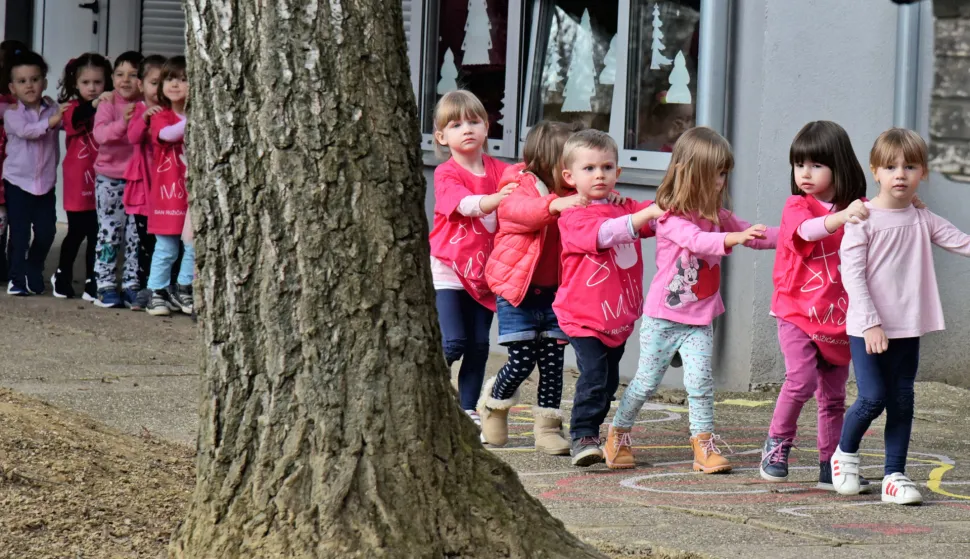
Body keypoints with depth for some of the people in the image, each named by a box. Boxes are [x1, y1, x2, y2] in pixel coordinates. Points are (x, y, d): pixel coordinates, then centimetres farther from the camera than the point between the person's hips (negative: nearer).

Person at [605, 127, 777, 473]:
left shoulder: (717, 216, 7)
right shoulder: (670, 217, -16)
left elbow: (754, 236, 12)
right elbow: (696, 240, -34)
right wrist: (733, 238, -50)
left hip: (700, 320, 5)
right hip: (662, 317, -5)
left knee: (701, 380, -10)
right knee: (646, 382, 4)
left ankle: (704, 444, -6)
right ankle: (619, 435, 22)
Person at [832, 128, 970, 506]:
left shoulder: (923, 221, 6)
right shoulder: (863, 218, -7)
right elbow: (851, 274, -12)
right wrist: (870, 323, -18)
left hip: (907, 328, 4)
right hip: (867, 328, -4)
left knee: (902, 402, 6)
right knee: (873, 397, -10)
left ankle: (894, 475, 13)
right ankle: (845, 453, 15)